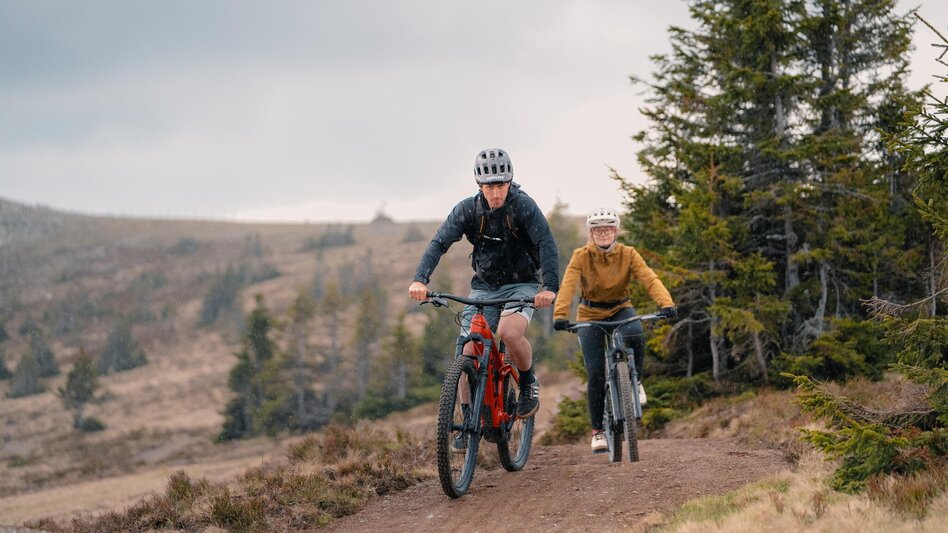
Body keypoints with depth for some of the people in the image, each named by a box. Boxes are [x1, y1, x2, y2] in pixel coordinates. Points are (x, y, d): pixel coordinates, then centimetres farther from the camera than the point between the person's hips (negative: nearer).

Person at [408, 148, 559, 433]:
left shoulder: (524, 206, -16)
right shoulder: (467, 209, -10)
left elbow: (546, 244, -25)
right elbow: (439, 242, -18)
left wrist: (550, 286, -40)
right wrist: (420, 279, -35)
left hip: (521, 285, -3)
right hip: (484, 287, 3)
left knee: (509, 333, -32)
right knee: (469, 353, -9)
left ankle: (528, 383, -3)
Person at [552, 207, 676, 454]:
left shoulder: (628, 254, -12)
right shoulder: (581, 256, -14)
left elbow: (650, 279, -24)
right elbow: (568, 285, -27)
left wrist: (666, 303, -42)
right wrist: (560, 315, -45)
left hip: (621, 309, 0)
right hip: (590, 314, 0)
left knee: (634, 336, -35)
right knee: (596, 374, -10)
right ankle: (597, 431, 5)